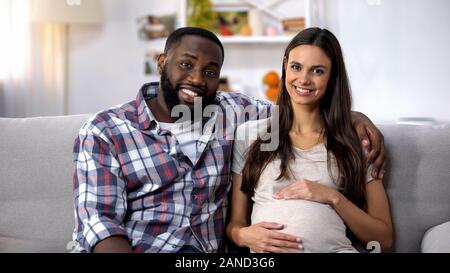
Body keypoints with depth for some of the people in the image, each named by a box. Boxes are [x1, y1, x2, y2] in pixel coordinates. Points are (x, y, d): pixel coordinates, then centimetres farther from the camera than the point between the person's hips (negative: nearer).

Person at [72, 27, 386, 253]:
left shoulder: (229, 112, 11)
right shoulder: (104, 132, 0)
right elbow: (98, 220, -9)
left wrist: (355, 117, 4)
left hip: (206, 249, 4)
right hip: (133, 247, -3)